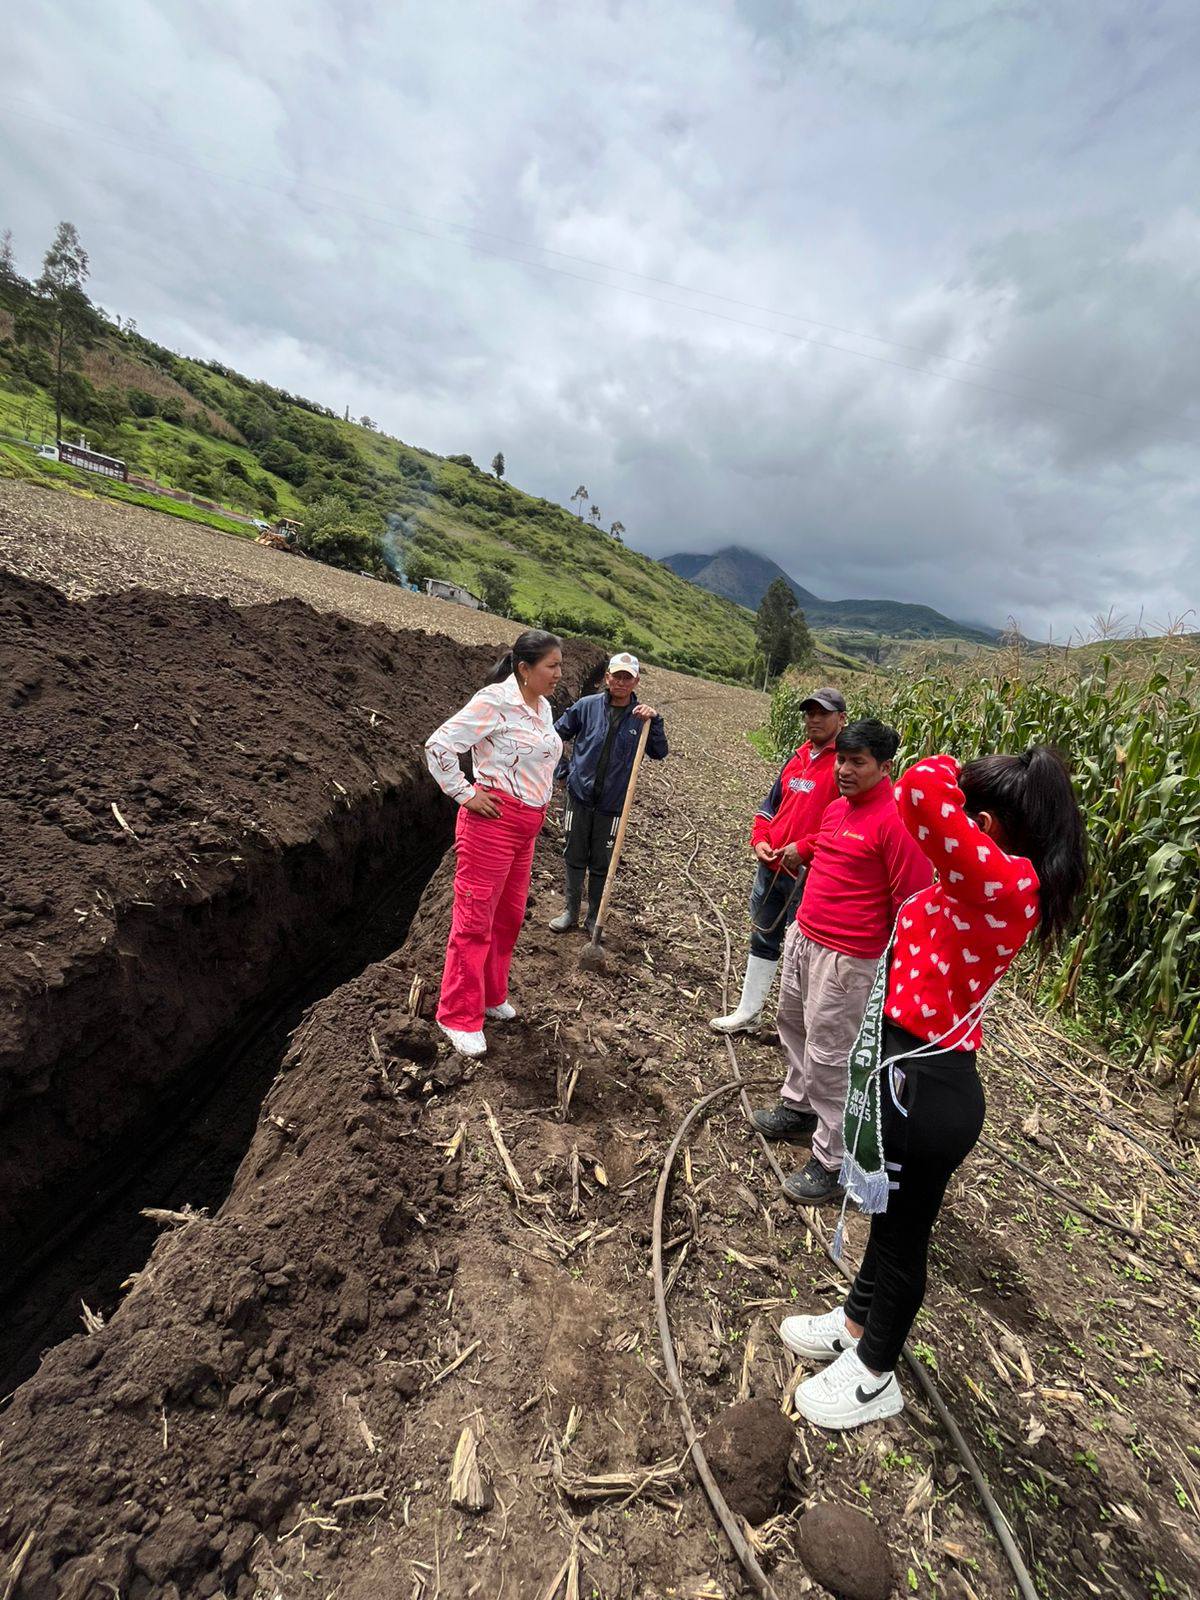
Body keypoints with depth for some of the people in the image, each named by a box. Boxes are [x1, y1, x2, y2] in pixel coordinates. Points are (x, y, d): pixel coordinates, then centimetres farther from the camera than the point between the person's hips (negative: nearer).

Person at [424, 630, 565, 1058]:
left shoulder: (542, 706, 11)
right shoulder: (495, 701, -16)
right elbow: (438, 745, -17)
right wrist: (465, 794, -14)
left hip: (527, 825, 9)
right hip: (493, 820, -9)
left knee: (509, 915, 18)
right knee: (475, 919, 1)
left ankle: (491, 995, 37)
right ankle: (459, 1016, 15)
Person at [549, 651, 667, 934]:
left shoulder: (641, 716, -2)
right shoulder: (587, 706, -3)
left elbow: (659, 753, -11)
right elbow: (557, 733, 7)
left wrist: (654, 720, -22)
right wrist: (556, 767, 2)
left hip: (611, 804, 0)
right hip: (579, 796, 1)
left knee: (601, 865, 10)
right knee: (574, 858, 12)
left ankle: (595, 917, 26)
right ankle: (571, 911, 28)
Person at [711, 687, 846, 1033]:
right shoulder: (797, 758, 13)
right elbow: (770, 804, 21)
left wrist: (805, 847, -21)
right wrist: (760, 840, 5)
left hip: (809, 875, -8)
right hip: (771, 866, 8)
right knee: (762, 939, 17)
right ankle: (747, 1013, 32)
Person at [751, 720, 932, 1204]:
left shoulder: (896, 820, -21)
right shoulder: (836, 807, 6)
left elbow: (913, 903, -21)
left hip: (845, 958, -9)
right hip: (802, 937, 10)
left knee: (829, 1057, 1)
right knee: (793, 1023, 24)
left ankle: (833, 1164, 18)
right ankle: (798, 1107, 47)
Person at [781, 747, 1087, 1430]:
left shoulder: (1004, 883, -27)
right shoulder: (999, 890, 1)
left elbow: (923, 791, -38)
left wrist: (945, 771, -17)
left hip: (925, 1087, -9)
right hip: (918, 1072, 9)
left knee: (904, 1231, 15)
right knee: (891, 1214, 28)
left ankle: (875, 1377, 41)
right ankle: (857, 1323, 52)